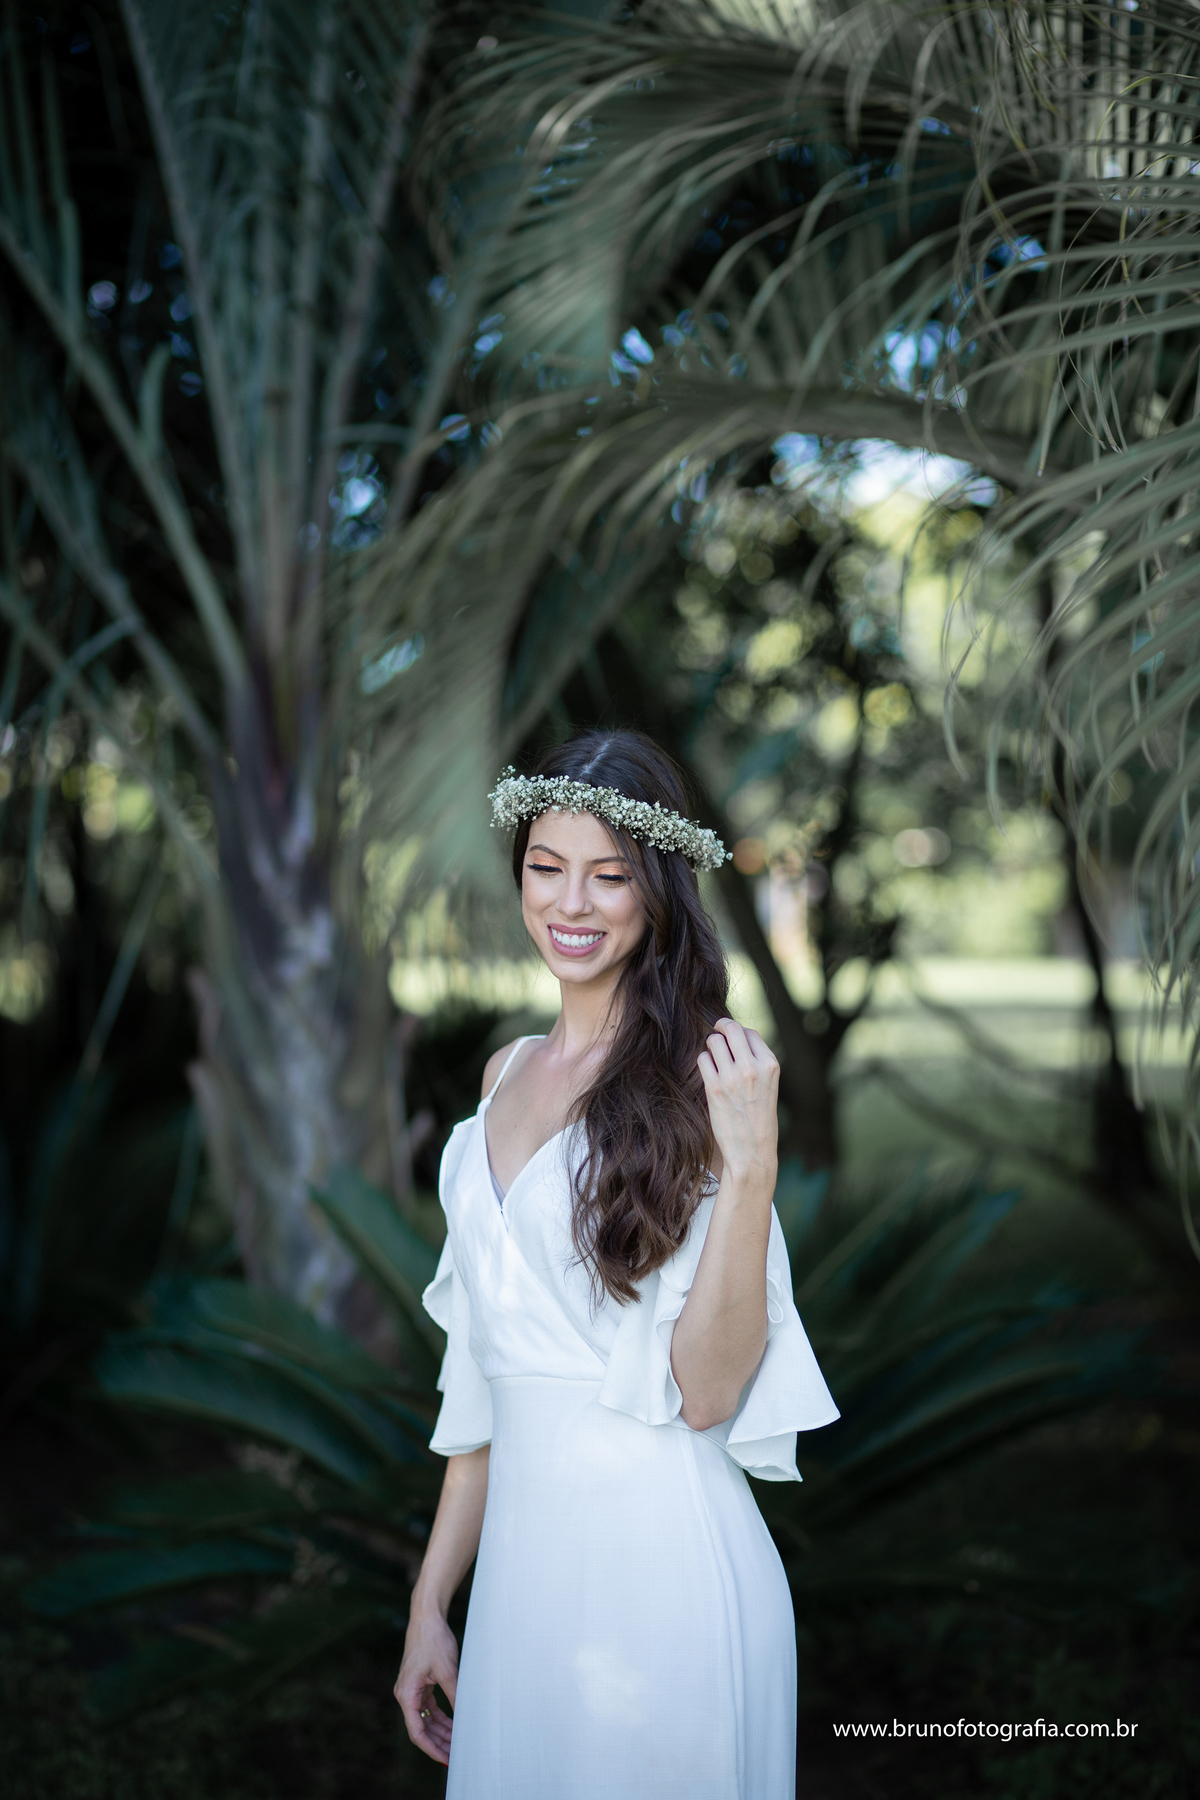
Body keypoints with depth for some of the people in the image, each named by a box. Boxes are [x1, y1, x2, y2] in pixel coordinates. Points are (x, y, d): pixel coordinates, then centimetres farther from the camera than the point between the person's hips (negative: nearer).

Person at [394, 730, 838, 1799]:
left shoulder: (697, 1080, -12)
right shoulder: (511, 1073, 7)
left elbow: (706, 1389, -18)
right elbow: (488, 1369, 12)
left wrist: (749, 1165, -27)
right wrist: (432, 1601, 13)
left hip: (660, 1557, -6)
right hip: (521, 1559, 6)